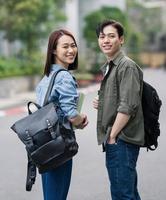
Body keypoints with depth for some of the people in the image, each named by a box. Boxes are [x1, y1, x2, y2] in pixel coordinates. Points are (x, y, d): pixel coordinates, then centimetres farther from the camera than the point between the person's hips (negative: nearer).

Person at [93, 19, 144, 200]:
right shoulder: (107, 68, 18)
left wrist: (112, 136, -15)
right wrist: (101, 104, 8)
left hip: (122, 140, -9)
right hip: (113, 140, 9)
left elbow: (128, 107, -18)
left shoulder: (127, 67, -11)